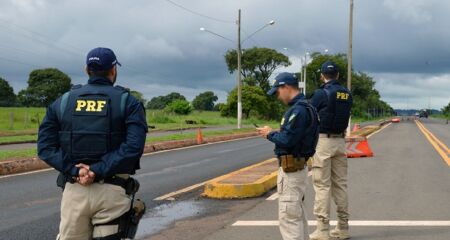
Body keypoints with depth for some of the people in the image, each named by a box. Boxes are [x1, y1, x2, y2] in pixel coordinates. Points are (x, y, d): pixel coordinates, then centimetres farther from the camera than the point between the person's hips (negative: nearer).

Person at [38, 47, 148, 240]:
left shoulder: (63, 101, 10)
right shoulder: (128, 102, 2)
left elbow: (45, 146, 0)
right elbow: (133, 146, -13)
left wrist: (74, 170, -9)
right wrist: (98, 171, -14)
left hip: (74, 190, 2)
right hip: (113, 191, -2)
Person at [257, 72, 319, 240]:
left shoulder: (298, 110, -19)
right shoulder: (304, 107, 14)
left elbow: (287, 139, -25)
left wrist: (270, 134, -8)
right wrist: (274, 134, 6)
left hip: (290, 170, -11)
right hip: (297, 168, 11)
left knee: (288, 217, -7)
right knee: (298, 215, 19)